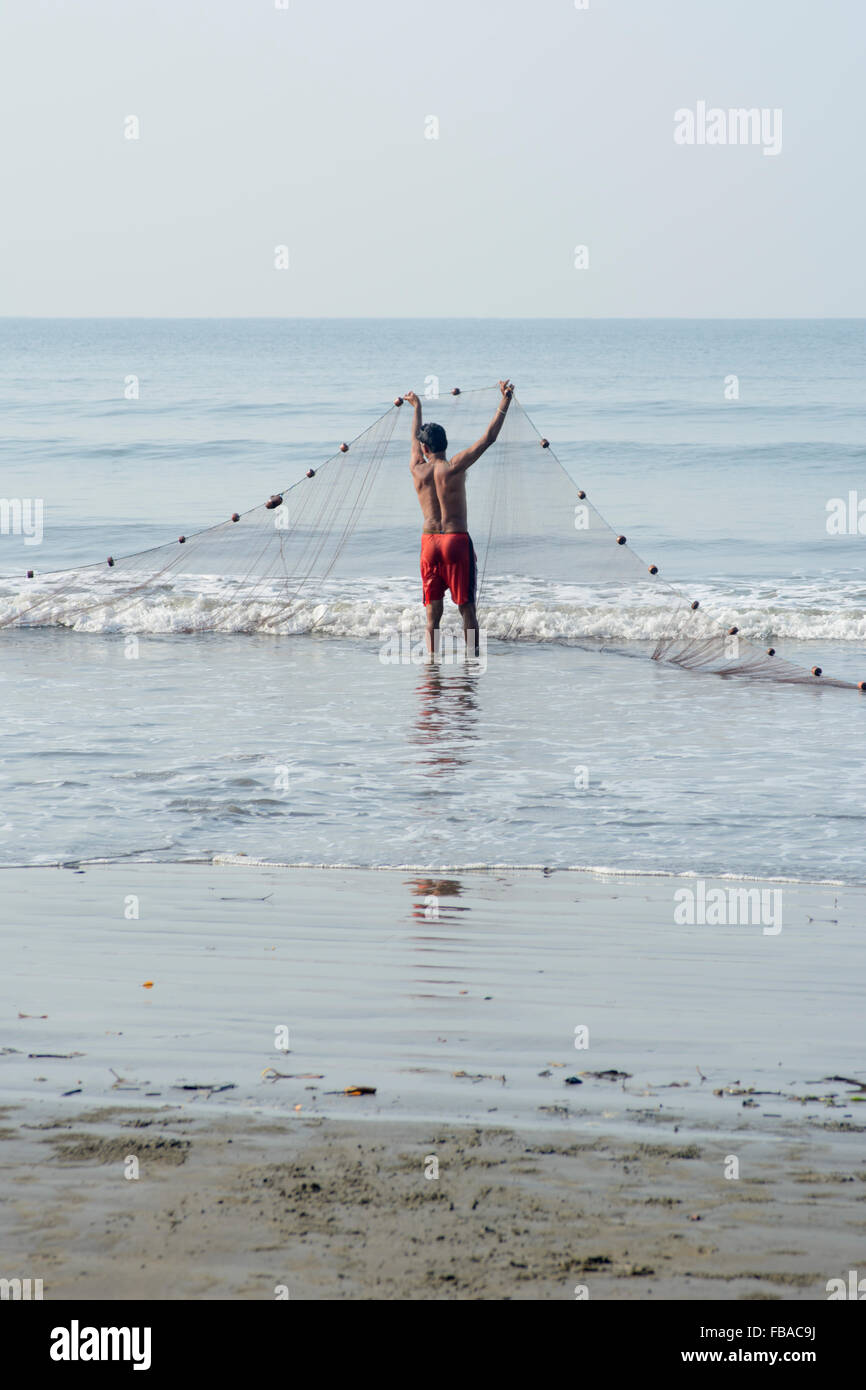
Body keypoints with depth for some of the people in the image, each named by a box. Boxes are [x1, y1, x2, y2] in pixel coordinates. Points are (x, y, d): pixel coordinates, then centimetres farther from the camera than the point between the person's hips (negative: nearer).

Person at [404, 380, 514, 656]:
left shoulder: (417, 470, 4)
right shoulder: (454, 467, -8)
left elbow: (415, 440, 25)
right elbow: (489, 437, -7)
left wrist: (416, 408, 43)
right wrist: (505, 400, -2)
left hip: (429, 541, 4)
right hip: (457, 540, -4)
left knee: (433, 610, 6)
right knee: (466, 607, 1)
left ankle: (431, 660, 1)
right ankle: (473, 656, -3)